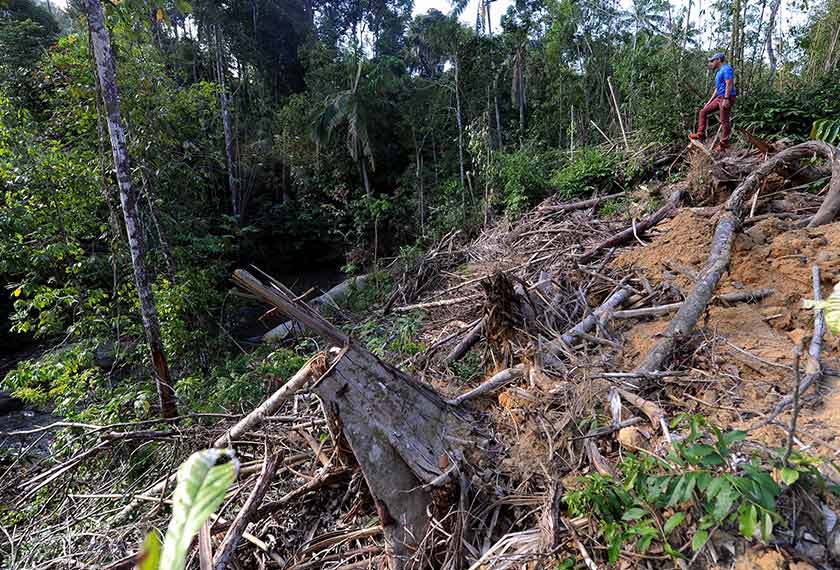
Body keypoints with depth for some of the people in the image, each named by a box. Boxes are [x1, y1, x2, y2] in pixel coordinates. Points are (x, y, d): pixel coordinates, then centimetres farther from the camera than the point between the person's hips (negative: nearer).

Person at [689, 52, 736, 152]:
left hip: (726, 98, -10)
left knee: (724, 121, -8)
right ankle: (701, 134, 8)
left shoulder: (726, 69, -9)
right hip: (719, 98, 10)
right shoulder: (719, 72, 22)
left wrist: (726, 99, -27)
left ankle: (724, 144, -5)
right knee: (703, 111, 9)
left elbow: (729, 84, -19)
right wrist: (709, 102, 24)